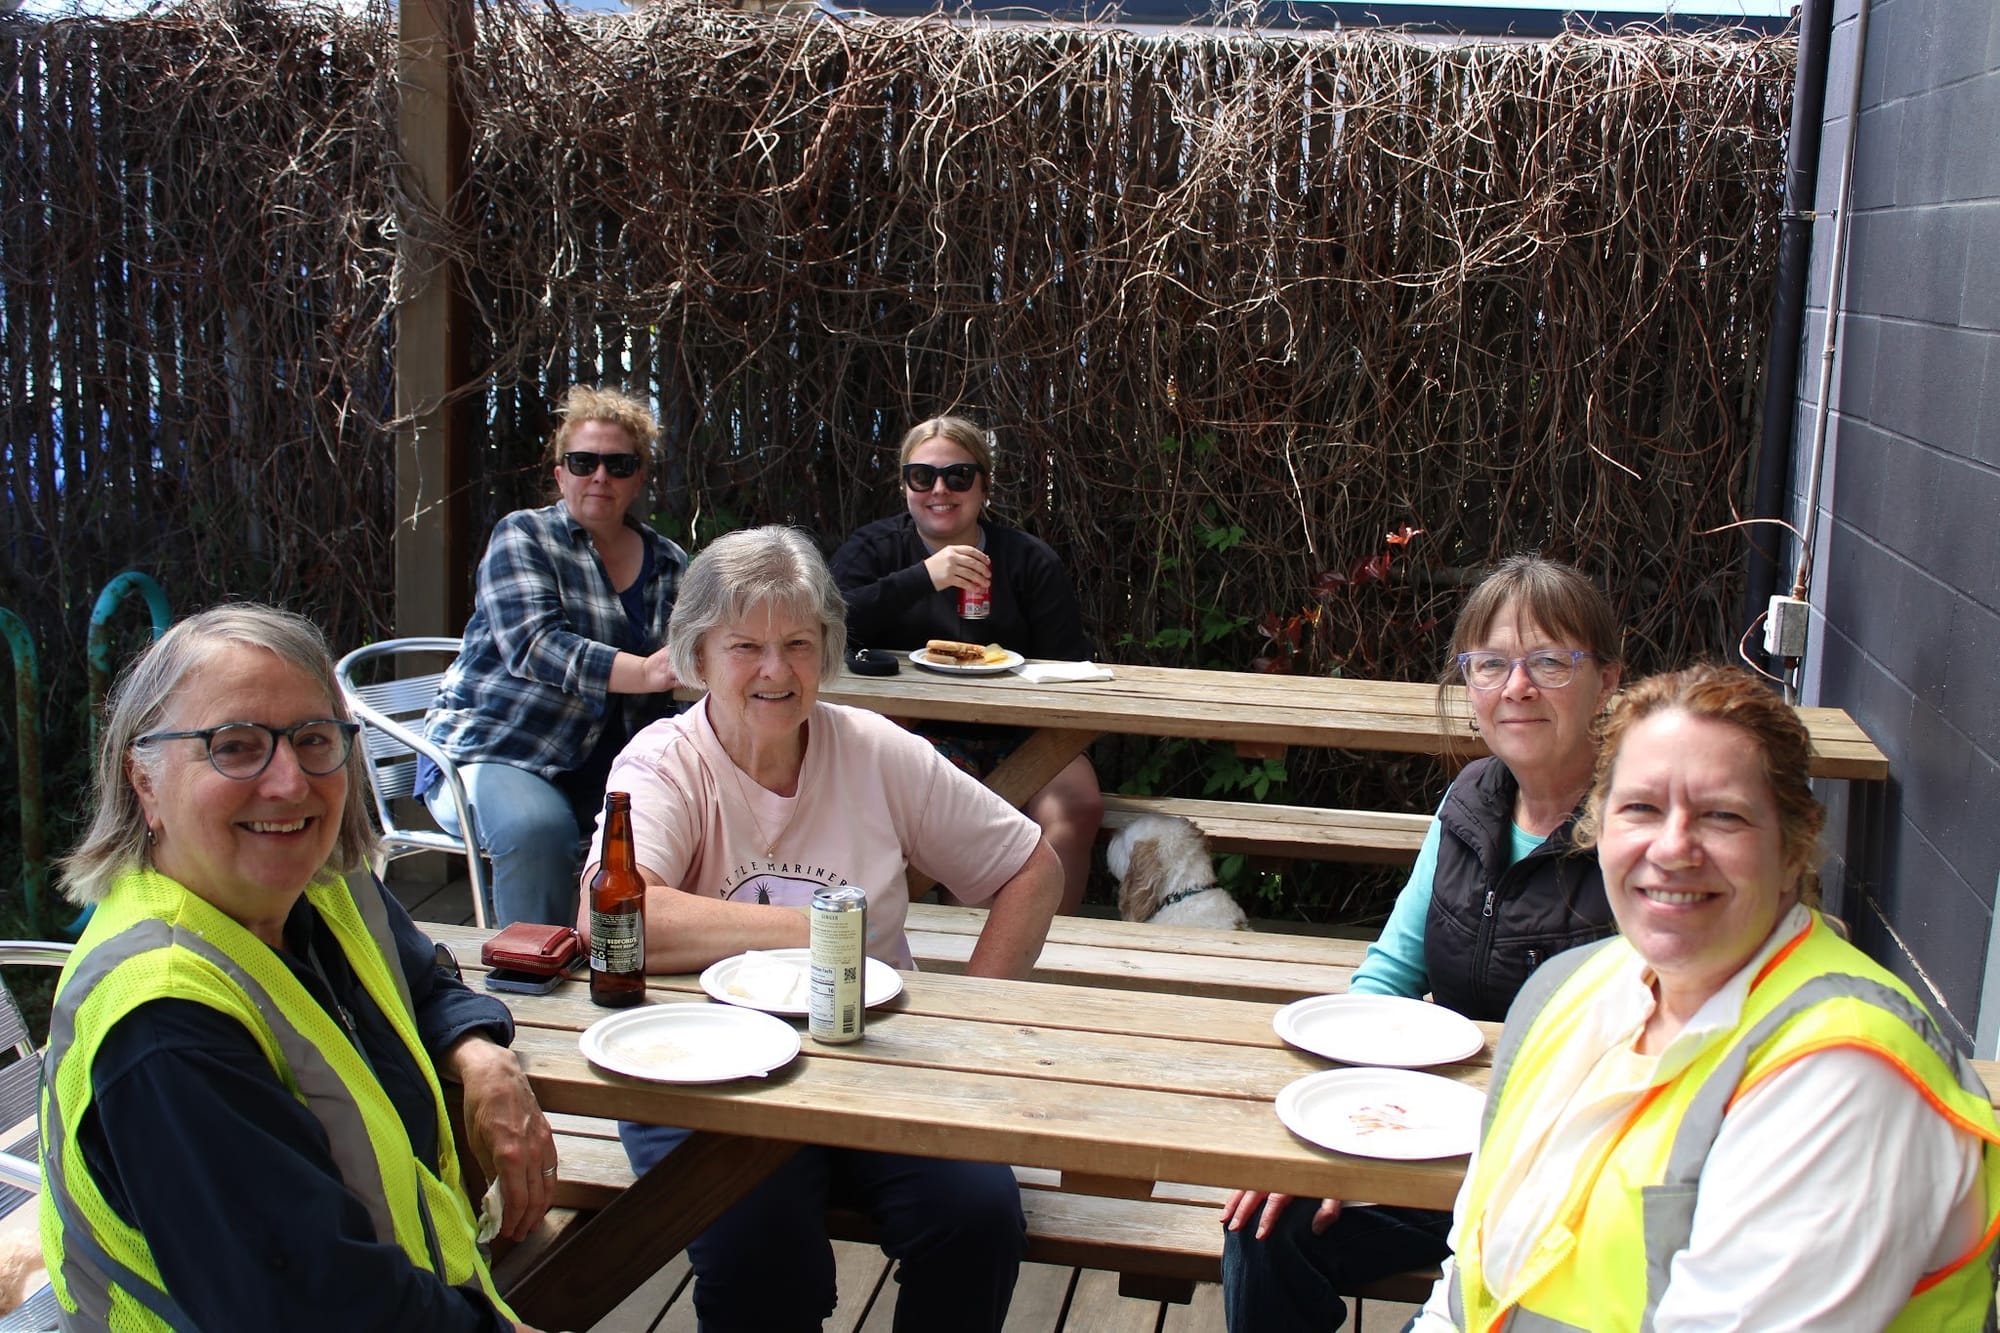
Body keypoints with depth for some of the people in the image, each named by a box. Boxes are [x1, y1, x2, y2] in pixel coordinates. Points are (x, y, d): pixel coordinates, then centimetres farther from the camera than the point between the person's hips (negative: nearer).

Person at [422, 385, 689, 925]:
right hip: (494, 751, -4)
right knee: (538, 830, -36)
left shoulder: (668, 562, 13)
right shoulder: (523, 536, -1)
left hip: (605, 768, 4)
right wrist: (646, 673, -31)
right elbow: (533, 646, -17)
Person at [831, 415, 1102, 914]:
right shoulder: (872, 549, 9)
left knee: (1078, 807, -26)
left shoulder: (1030, 561, 12)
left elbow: (1070, 667, 6)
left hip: (1020, 734, 2)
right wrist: (922, 578, -19)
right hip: (919, 732, -2)